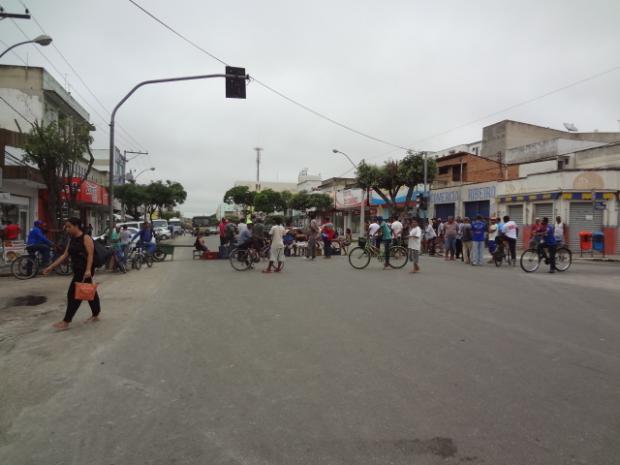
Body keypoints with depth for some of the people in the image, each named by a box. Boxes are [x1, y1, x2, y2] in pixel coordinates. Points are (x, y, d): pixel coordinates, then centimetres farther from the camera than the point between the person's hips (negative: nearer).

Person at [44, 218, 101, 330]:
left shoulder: (86, 238, -12)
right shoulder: (71, 240, 13)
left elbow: (90, 255, -20)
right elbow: (65, 255, 13)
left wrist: (88, 270, -30)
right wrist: (51, 267, 9)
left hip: (85, 271, -9)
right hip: (78, 270, 9)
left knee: (74, 294, -7)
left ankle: (66, 321, -2)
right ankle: (95, 315, 27)